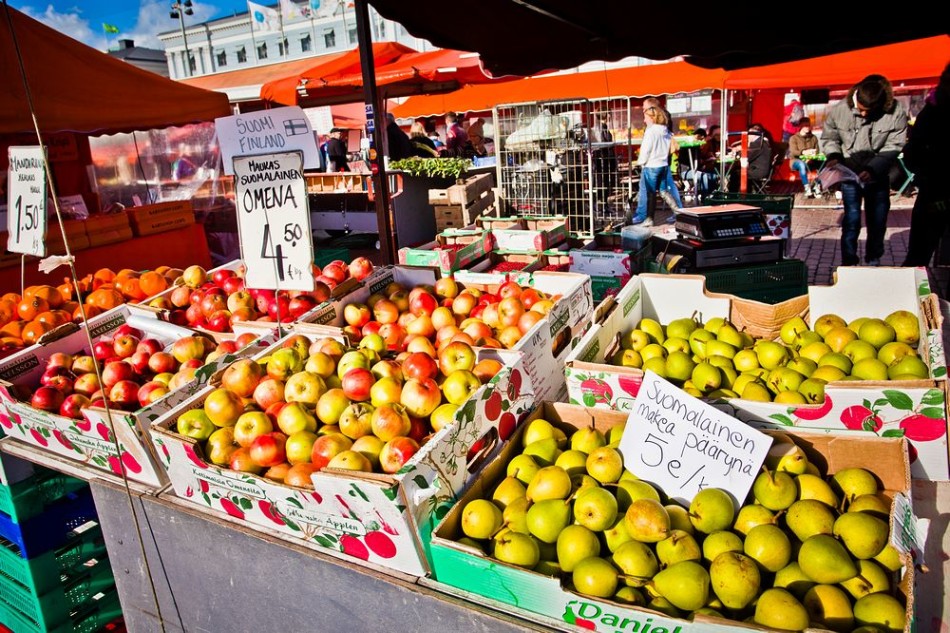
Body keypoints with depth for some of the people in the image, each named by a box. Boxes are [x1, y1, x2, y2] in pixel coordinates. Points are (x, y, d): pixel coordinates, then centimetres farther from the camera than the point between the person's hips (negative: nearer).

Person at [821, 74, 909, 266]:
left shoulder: (896, 113, -15)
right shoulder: (839, 110, -14)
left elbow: (893, 147, -12)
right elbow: (828, 138, 1)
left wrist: (873, 169, -23)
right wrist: (833, 155, -17)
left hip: (878, 176, 1)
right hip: (850, 174, -1)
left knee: (878, 220, 10)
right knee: (852, 219, -5)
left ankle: (873, 261, 27)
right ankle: (849, 263, 6)